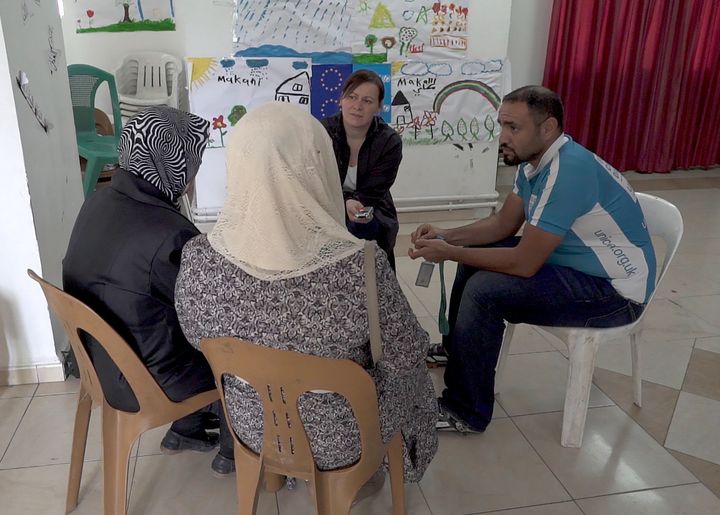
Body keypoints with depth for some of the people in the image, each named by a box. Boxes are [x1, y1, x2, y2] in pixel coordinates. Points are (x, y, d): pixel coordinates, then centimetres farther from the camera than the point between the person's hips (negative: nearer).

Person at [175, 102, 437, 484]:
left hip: (253, 426, 4)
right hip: (338, 438, -3)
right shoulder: (359, 267, -34)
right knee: (409, 373, 28)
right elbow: (405, 358, -18)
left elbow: (198, 339, -4)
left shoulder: (198, 261, -23)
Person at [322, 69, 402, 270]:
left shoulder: (390, 142, -11)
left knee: (363, 230, -31)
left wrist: (357, 206, -39)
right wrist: (346, 204, -37)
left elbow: (372, 193, -14)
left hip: (370, 213, 0)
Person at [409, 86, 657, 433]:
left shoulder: (567, 170, -29)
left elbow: (523, 264, -28)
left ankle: (466, 412, -5)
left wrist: (448, 253, -20)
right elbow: (503, 224, 8)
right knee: (476, 256, 10)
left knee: (484, 289, -23)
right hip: (574, 262, 10)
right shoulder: (534, 160, 0)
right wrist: (446, 236, -6)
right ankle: (455, 351, 28)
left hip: (615, 291, -10)